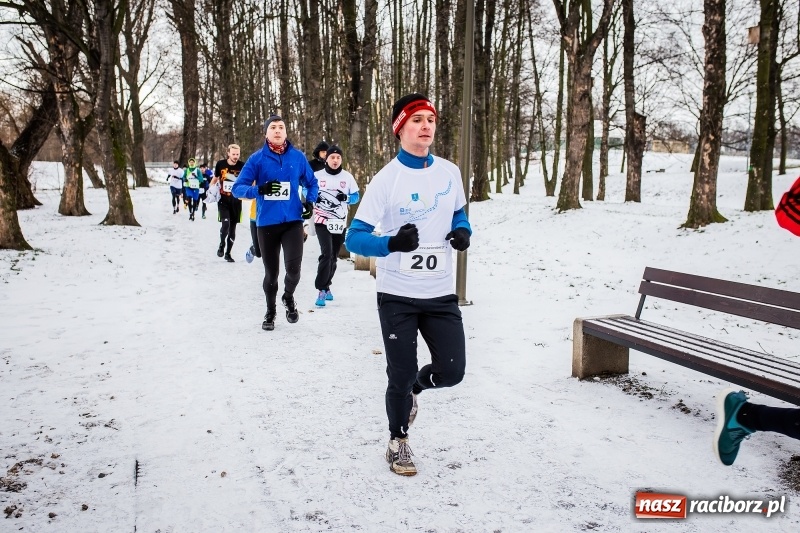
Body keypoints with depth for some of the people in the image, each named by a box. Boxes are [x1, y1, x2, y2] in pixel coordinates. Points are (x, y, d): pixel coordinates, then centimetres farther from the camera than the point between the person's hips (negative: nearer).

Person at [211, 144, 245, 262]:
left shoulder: (243, 166, -8)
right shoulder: (220, 164, -5)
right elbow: (215, 179, 11)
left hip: (236, 201, 1)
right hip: (223, 200, -1)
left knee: (232, 228, 9)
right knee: (225, 224, -18)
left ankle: (228, 253, 25)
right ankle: (222, 245, 12)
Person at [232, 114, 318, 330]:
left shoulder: (298, 157, 3)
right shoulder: (257, 158, -2)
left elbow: (311, 182, 17)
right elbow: (237, 188, -4)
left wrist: (309, 201, -2)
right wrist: (259, 189, -23)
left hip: (293, 221, 0)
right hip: (266, 223, 0)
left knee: (293, 267, -15)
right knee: (271, 272, 10)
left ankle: (288, 297, 19)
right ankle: (270, 311, 35)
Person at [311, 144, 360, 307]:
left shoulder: (347, 177, 3)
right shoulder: (317, 176, -1)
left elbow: (356, 196, 8)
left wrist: (346, 198, -14)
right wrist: (315, 197, -12)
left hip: (340, 223, 3)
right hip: (322, 221, -3)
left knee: (334, 256, 11)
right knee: (326, 253, -18)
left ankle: (326, 286, 29)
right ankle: (321, 290, -13)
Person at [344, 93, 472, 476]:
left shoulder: (449, 172, 2)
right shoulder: (386, 179, -11)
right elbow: (354, 238, -13)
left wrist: (463, 232, -5)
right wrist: (393, 243, -31)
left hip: (440, 292, 4)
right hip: (397, 294, -3)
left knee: (452, 371, 0)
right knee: (401, 375, 5)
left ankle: (414, 388, 36)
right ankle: (398, 443, 31)